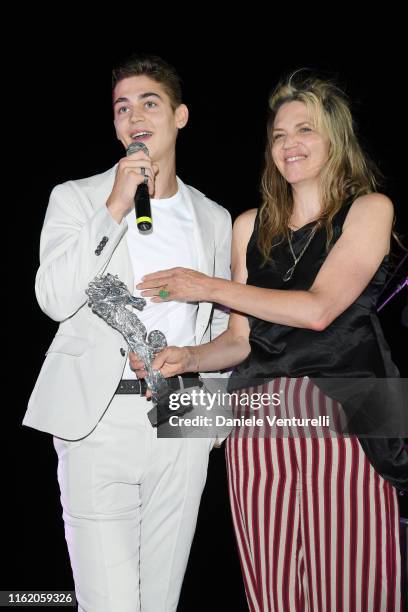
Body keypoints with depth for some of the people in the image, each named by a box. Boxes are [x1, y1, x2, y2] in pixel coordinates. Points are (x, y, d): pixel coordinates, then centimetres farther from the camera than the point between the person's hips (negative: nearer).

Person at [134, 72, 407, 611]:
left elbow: (319, 308, -9)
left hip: (344, 414, -3)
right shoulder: (250, 226, 15)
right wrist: (186, 357, -5)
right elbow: (241, 339, 15)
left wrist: (212, 287, -5)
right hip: (260, 421, 3)